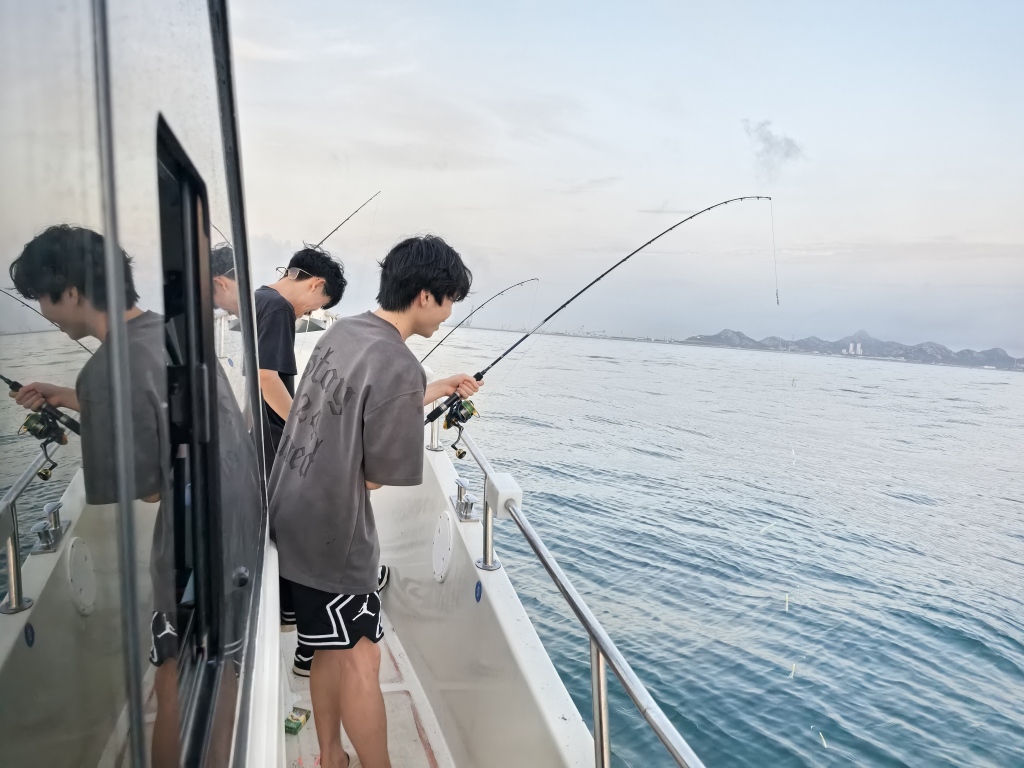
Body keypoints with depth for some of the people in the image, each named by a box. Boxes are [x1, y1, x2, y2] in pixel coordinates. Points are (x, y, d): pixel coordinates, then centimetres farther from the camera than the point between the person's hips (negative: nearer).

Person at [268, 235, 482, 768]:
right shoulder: (400, 367, -23)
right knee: (360, 661, 7)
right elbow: (378, 475, -16)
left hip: (289, 517, 9)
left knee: (331, 650, 21)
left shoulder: (341, 331, 3)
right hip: (330, 535, -9)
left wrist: (440, 388, 22)